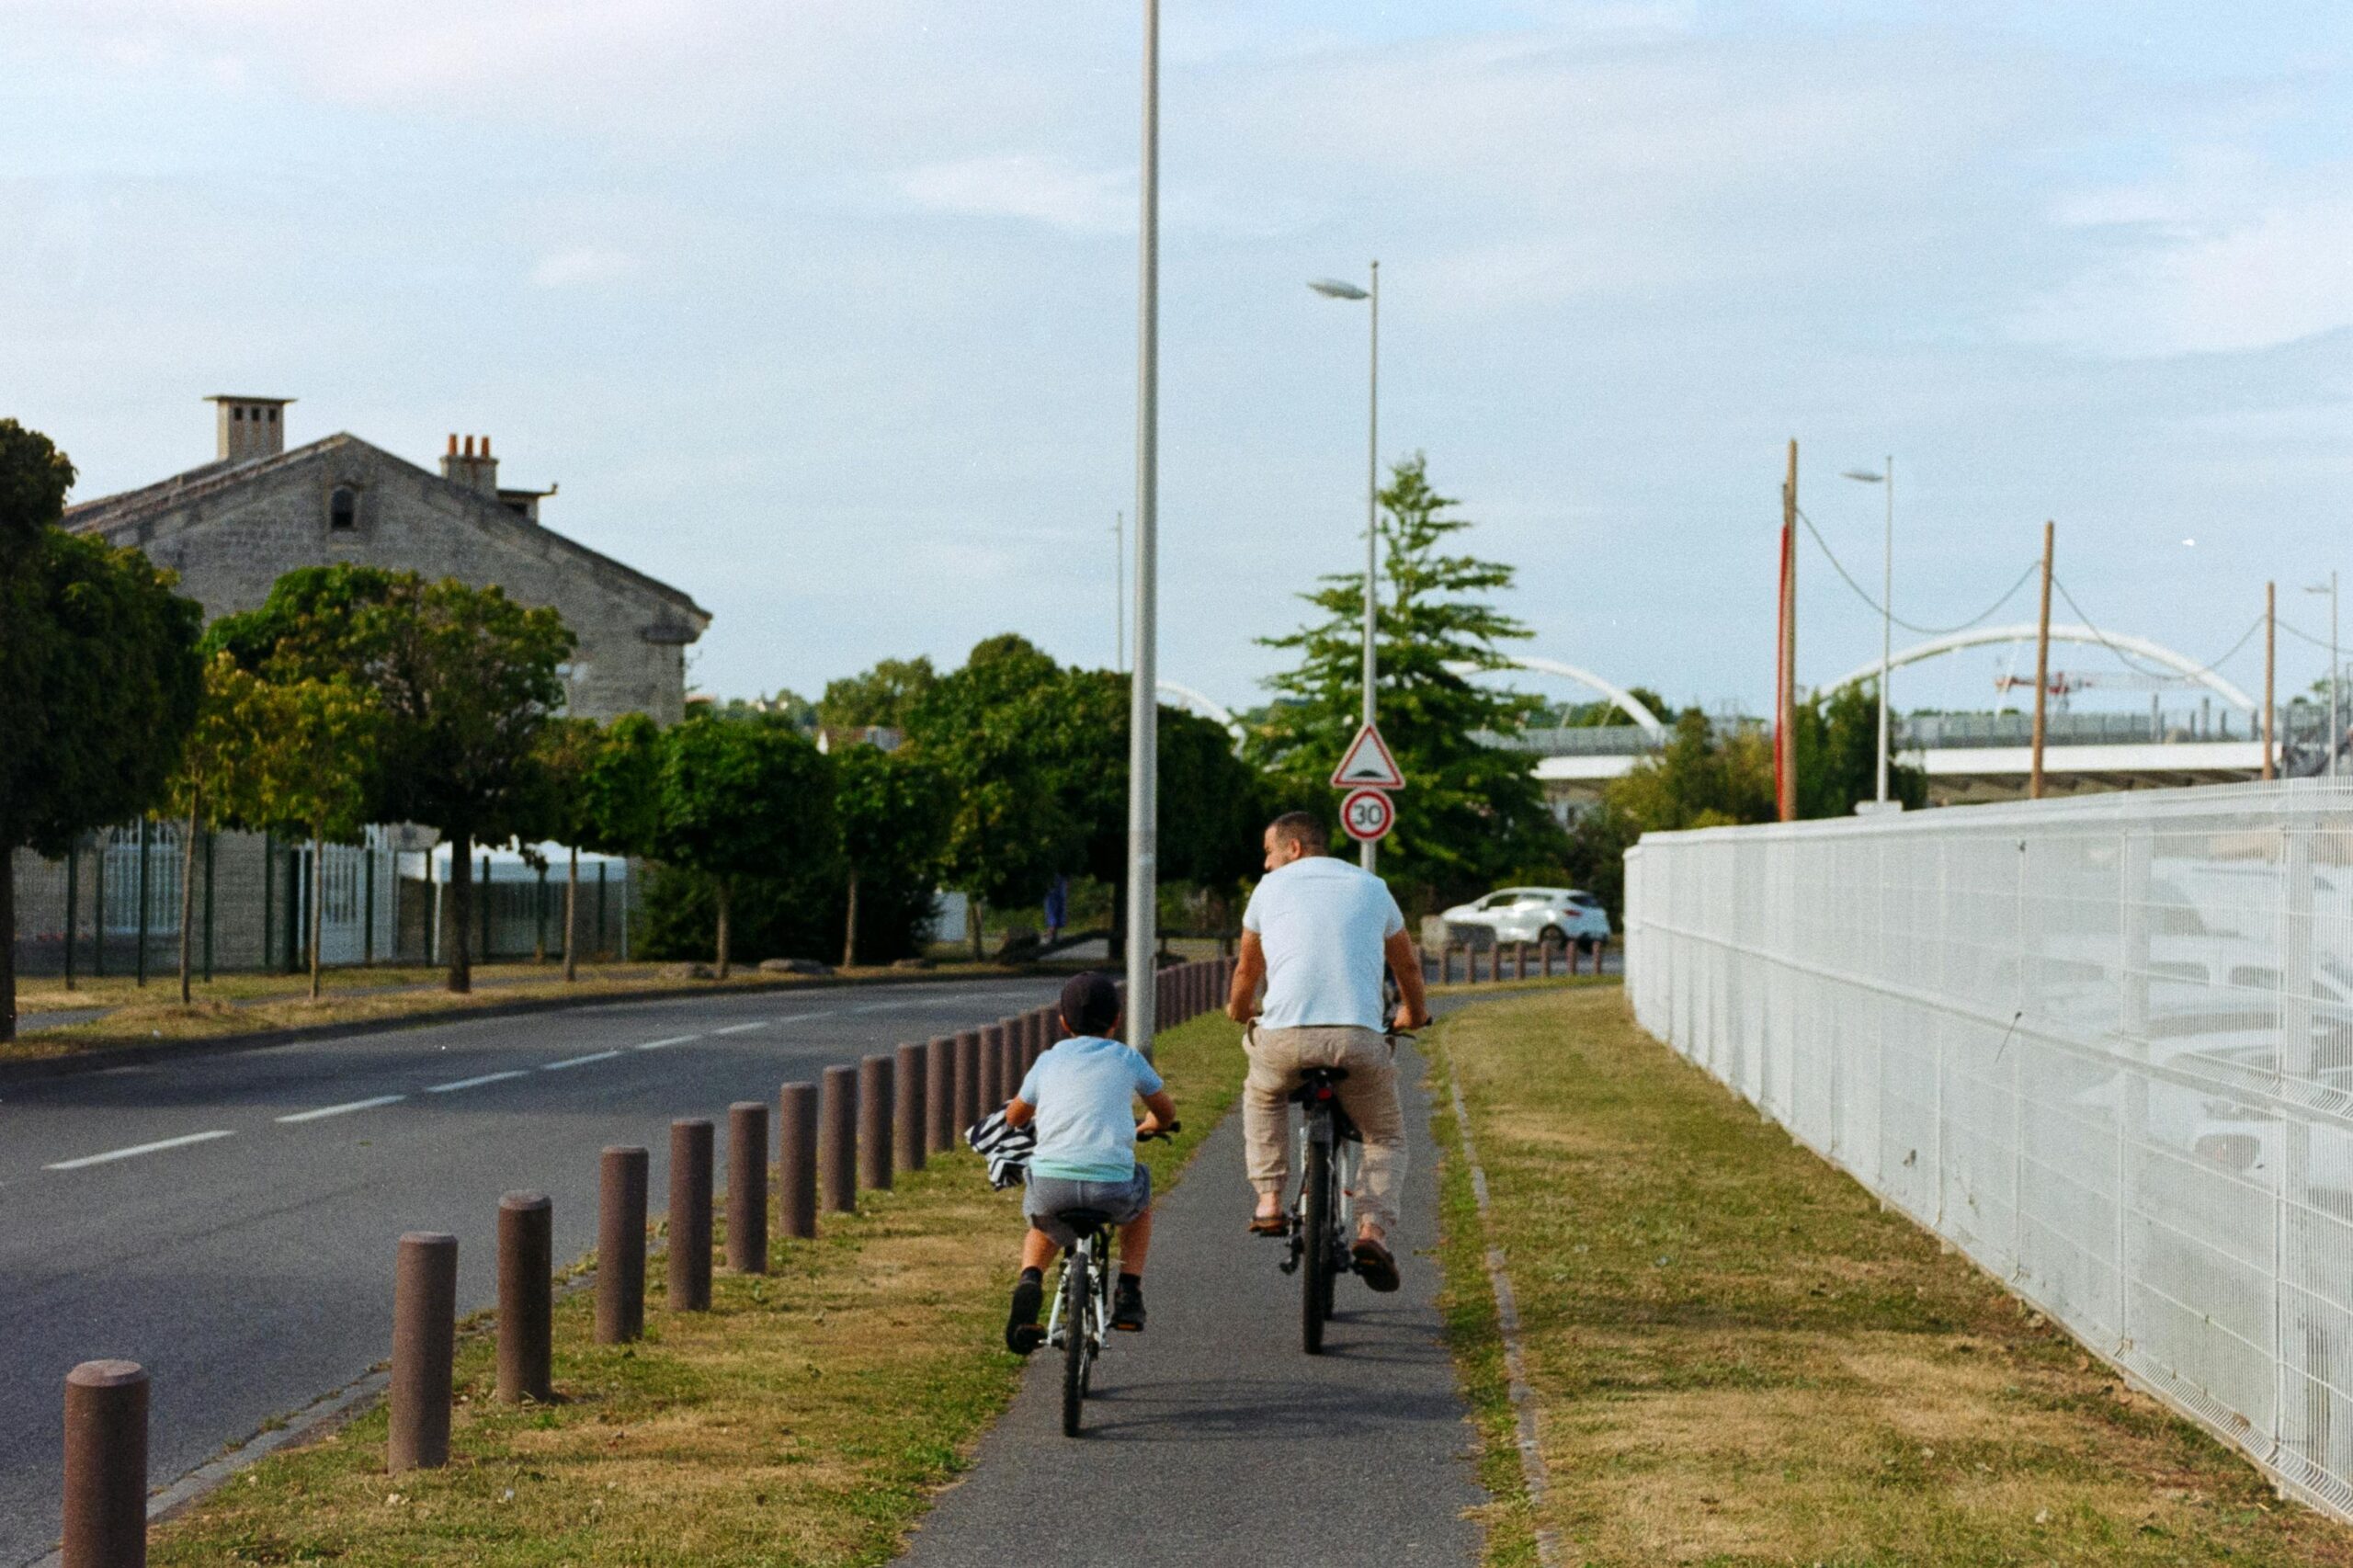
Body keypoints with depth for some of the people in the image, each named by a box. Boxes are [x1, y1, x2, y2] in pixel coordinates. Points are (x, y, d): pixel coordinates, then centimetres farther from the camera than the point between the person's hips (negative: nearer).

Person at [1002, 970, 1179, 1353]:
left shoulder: (1049, 1061, 18)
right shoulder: (1127, 1060, 16)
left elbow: (1014, 1117, 33)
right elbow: (1166, 1113, 30)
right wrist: (1146, 1126, 53)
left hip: (1051, 1185, 1)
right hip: (1112, 1186, -1)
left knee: (1044, 1228, 35)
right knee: (1140, 1199, 35)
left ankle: (1030, 1280, 3)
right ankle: (1129, 1291, 22)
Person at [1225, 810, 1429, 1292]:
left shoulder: (1271, 887, 18)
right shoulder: (1371, 887, 21)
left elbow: (1247, 970, 31)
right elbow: (1407, 965, 36)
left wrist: (1239, 1011, 53)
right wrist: (1413, 1011, 57)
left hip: (1285, 1035, 0)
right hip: (1360, 1037, 0)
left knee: (1262, 1096, 35)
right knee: (1385, 1139, 22)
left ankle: (1269, 1201, 21)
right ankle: (1372, 1231, -3)